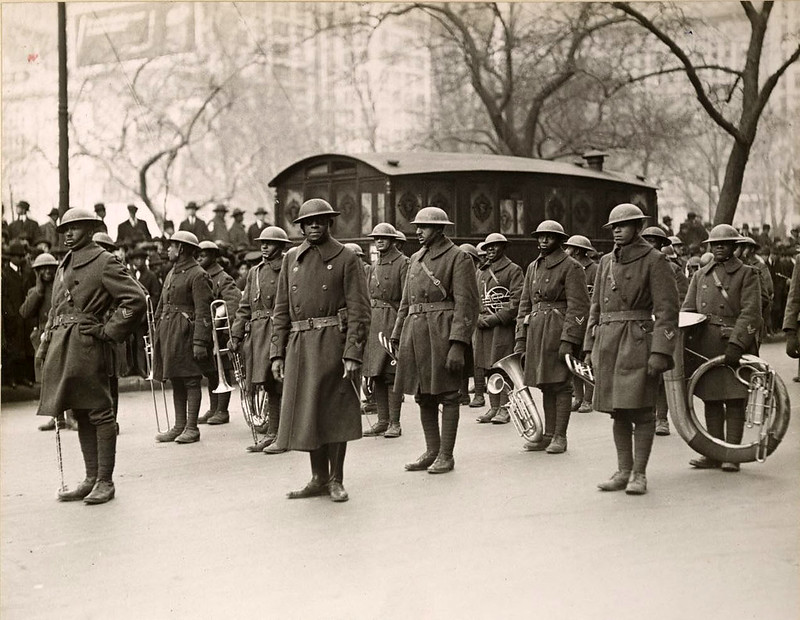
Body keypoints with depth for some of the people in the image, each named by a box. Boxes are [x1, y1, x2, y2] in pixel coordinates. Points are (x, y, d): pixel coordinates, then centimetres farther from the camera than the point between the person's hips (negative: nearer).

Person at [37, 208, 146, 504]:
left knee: (99, 413, -3)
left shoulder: (105, 262, -7)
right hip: (61, 347, 9)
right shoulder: (65, 264, 18)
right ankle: (91, 479, 20)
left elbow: (136, 300, -14)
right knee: (80, 415, 13)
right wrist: (47, 338, 14)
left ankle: (105, 482, 3)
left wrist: (108, 331, -13)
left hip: (86, 346, -9)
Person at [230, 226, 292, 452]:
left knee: (279, 387, -3)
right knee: (270, 387, 11)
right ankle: (272, 434, 18)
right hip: (257, 334, 6)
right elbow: (244, 307, 17)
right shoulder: (254, 272, 16)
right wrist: (236, 336, 9)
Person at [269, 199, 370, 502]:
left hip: (333, 344, -4)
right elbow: (281, 308, 14)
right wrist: (277, 352, 7)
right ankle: (319, 479, 19)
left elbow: (359, 310, -7)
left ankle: (336, 480, 13)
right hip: (299, 344, 5)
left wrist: (352, 354, -15)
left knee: (335, 414, 2)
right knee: (306, 414, 8)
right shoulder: (291, 258, 12)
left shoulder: (346, 258, -2)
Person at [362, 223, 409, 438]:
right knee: (376, 374, 7)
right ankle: (382, 420, 13)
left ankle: (394, 423, -2)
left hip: (393, 321, -7)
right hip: (373, 322, 7)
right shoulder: (373, 267, 17)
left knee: (391, 373, -6)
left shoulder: (403, 263, -4)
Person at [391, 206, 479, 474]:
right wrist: (397, 339, 15)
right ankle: (431, 452, 20)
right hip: (415, 333, 7)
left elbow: (467, 303, -12)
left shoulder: (459, 258, -5)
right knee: (423, 396, 11)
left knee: (447, 396, -1)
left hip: (442, 334, -7)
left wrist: (458, 345, -19)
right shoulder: (416, 259, 17)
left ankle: (446, 455, 6)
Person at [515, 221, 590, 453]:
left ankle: (560, 437, 3)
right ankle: (547, 435, 17)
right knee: (545, 384, 11)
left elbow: (578, 307, -11)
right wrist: (520, 338, 10)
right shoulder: (533, 267, 16)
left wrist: (568, 340, -18)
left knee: (560, 383, -3)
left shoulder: (571, 267, -5)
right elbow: (525, 304, 17)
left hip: (559, 328, -7)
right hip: (536, 331, 7)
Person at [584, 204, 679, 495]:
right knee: (617, 411, 8)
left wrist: (660, 352, -16)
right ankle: (623, 472, 15)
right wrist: (590, 347, 14)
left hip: (639, 342, -6)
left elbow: (667, 310, -9)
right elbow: (596, 307, 19)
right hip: (608, 341, 6)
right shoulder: (606, 262, 15)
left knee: (640, 410, -4)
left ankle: (639, 474, 3)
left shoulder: (655, 260, -3)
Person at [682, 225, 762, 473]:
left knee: (734, 401, -1)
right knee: (711, 400, 6)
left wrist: (736, 344, -18)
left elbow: (750, 313, -7)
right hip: (705, 347, 4)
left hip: (735, 345, -4)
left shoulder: (747, 274, 2)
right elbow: (687, 311, 13)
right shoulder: (700, 276, 15)